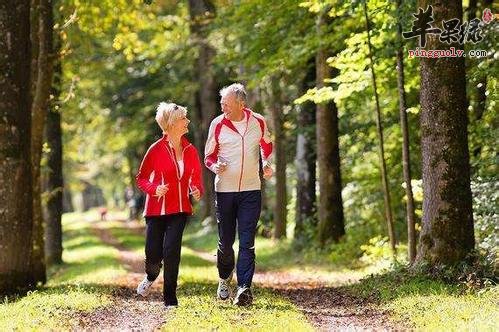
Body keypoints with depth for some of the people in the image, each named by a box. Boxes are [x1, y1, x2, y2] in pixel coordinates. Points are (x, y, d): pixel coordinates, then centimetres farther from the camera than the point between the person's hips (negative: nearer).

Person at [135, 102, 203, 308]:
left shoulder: (190, 151, 6)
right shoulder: (156, 149, -6)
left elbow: (196, 178, 17)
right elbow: (141, 178, 0)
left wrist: (197, 191, -5)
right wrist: (154, 189, -19)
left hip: (180, 208, 2)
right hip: (157, 208, -2)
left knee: (172, 251, -12)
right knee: (153, 255, -4)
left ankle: (170, 299, -1)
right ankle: (151, 277, 34)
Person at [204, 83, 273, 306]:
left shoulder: (258, 122, -1)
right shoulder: (217, 124, -3)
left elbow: (267, 146, 20)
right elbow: (209, 156, 7)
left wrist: (266, 164, 2)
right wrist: (215, 166, -15)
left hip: (251, 190, 0)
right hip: (224, 190, 0)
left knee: (247, 242, -8)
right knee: (225, 241, 7)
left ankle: (244, 288, -11)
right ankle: (224, 279, 33)